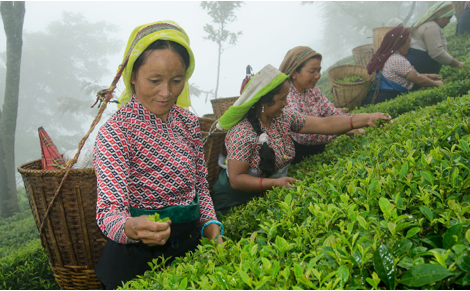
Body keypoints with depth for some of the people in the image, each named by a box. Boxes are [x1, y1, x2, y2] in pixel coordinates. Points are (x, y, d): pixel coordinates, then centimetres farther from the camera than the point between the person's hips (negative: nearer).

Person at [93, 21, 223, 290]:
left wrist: (211, 226, -6)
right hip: (139, 257, -5)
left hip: (191, 243, 6)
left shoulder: (189, 123, 0)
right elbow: (109, 210, -22)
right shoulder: (116, 131, -18)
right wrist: (132, 228, -44)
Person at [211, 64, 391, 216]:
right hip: (238, 201, -6)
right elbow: (236, 179, -24)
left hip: (273, 194, 7)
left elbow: (324, 124, -4)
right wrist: (274, 183, -34)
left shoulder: (283, 117, -3)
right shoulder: (243, 133, -24)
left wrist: (366, 119, -10)